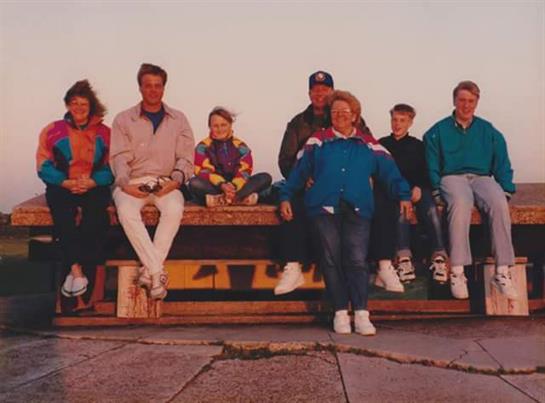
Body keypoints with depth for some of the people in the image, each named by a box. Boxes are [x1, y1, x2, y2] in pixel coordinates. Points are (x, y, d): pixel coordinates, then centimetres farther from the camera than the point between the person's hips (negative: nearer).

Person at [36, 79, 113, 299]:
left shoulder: (104, 133, 14)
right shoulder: (52, 131, 15)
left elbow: (112, 167, 4)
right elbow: (44, 166, 5)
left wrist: (91, 182, -14)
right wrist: (67, 182, -11)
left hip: (94, 187, 0)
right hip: (62, 187, 0)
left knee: (96, 209, -34)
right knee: (61, 209, -34)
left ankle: (74, 270, -30)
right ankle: (77, 269, -37)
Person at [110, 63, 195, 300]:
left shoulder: (178, 120, 14)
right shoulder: (124, 120, 11)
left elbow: (186, 158, 7)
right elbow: (119, 157, 2)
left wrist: (176, 179, -13)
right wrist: (125, 183, -16)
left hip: (166, 183, 1)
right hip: (133, 183, 0)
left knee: (174, 209, -34)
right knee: (126, 211, -34)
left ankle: (148, 270, -28)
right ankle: (158, 272, -31)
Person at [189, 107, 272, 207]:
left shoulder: (240, 146, 10)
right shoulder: (203, 146, 5)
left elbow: (245, 170, -2)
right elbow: (203, 171, -8)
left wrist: (234, 186, -24)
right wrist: (221, 185, -26)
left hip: (237, 186, 2)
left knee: (266, 178, -19)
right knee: (194, 183, -33)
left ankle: (219, 199, -33)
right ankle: (243, 197, -39)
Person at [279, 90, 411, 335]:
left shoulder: (368, 145, 18)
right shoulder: (318, 141, 17)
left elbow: (388, 171, 14)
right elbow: (299, 170, 13)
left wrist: (403, 195, 2)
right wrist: (285, 197, 4)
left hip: (357, 209, 0)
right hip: (324, 207, 0)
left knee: (357, 259, -11)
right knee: (331, 259, -3)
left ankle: (361, 314, -10)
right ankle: (340, 313, 2)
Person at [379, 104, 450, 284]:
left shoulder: (418, 145, 24)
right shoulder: (382, 144, 21)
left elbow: (427, 172, 13)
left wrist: (419, 187, -8)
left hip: (418, 188, 1)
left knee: (431, 210, -33)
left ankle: (439, 256, -39)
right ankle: (404, 257, -46)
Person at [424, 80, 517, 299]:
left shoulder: (489, 131, 18)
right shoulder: (438, 131, 12)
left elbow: (502, 165, 15)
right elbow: (432, 166, 7)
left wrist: (506, 190, -1)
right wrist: (437, 191, -9)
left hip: (482, 178, 2)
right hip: (452, 177, -2)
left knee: (499, 204, -33)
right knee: (460, 203, -39)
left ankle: (502, 272, -32)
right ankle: (457, 273, -40)